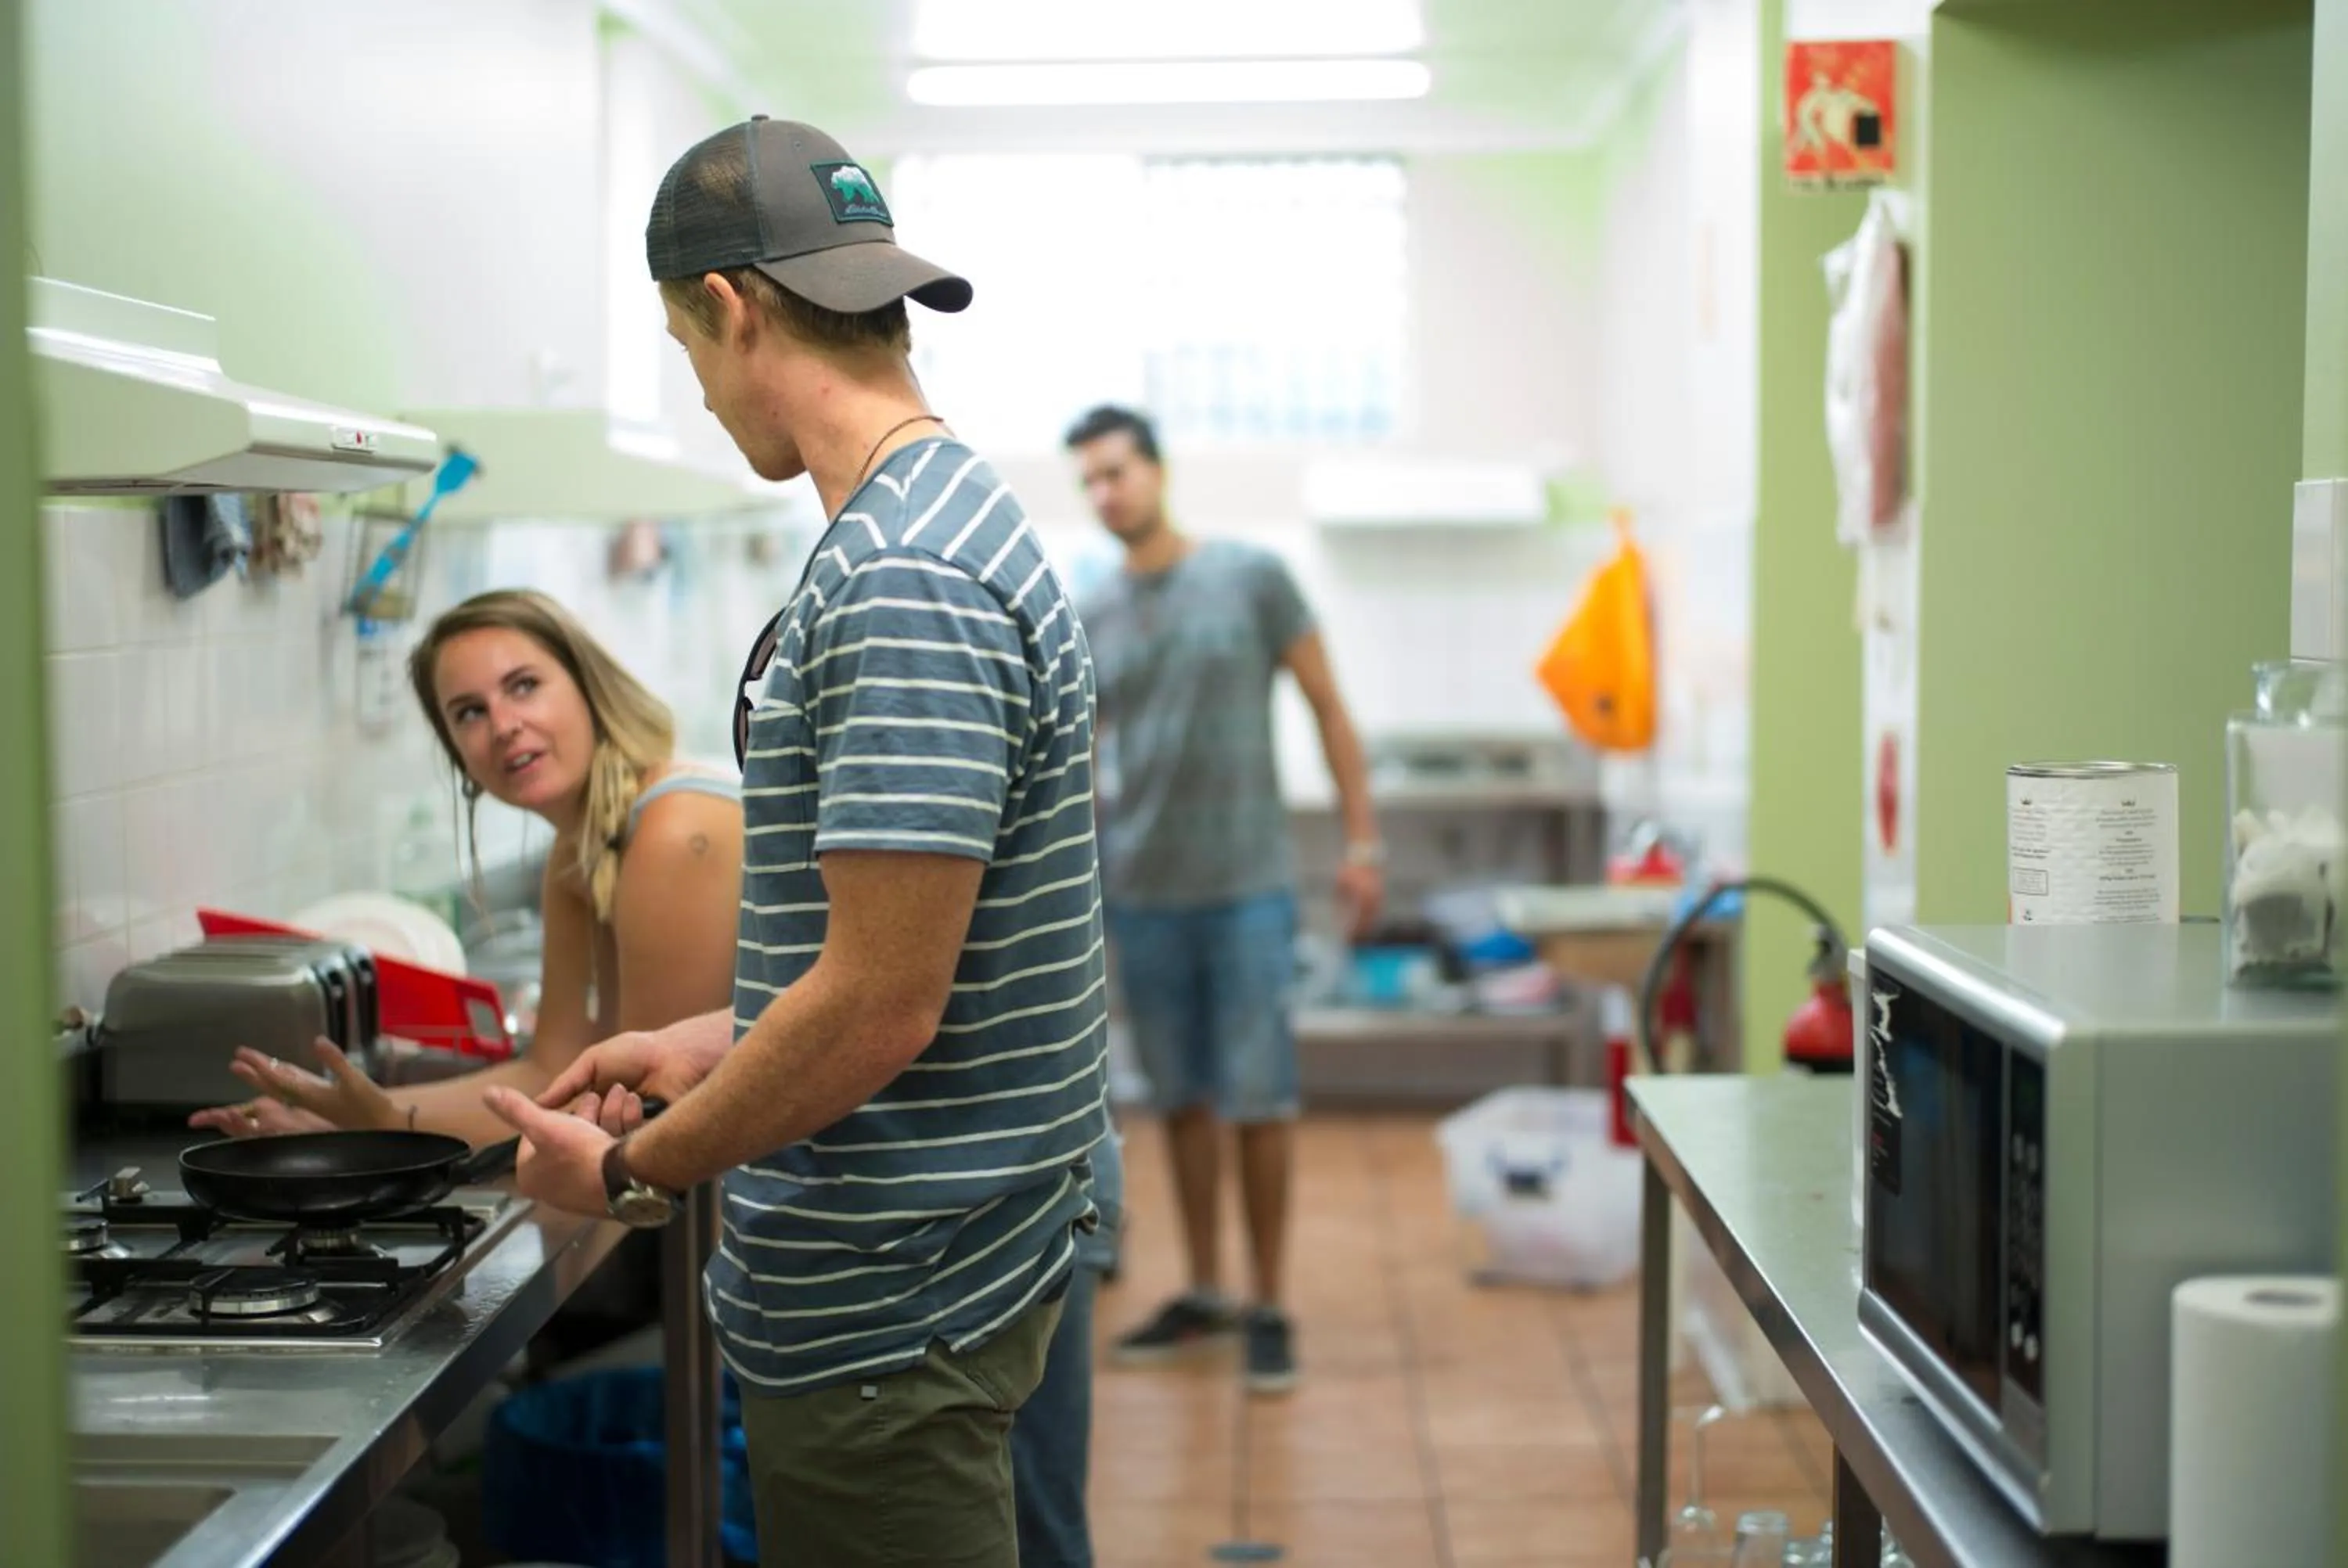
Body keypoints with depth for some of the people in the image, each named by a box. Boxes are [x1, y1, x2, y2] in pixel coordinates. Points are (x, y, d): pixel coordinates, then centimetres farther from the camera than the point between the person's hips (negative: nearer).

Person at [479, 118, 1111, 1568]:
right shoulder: (947, 514, 9)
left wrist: (632, 1173, -12)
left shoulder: (904, 582, -22)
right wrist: (707, 1048, 16)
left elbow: (884, 1003, -24)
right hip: (930, 1263, 10)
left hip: (889, 1310, -10)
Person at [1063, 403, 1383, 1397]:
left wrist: (1361, 841, -3)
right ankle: (1203, 1294, 23)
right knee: (1182, 1096, 10)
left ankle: (1270, 1308, 10)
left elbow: (1328, 709, 2)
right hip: (1141, 893, 3)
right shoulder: (1088, 619, 8)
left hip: (1248, 885, -3)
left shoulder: (1252, 578, -1)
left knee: (1258, 1098, -1)